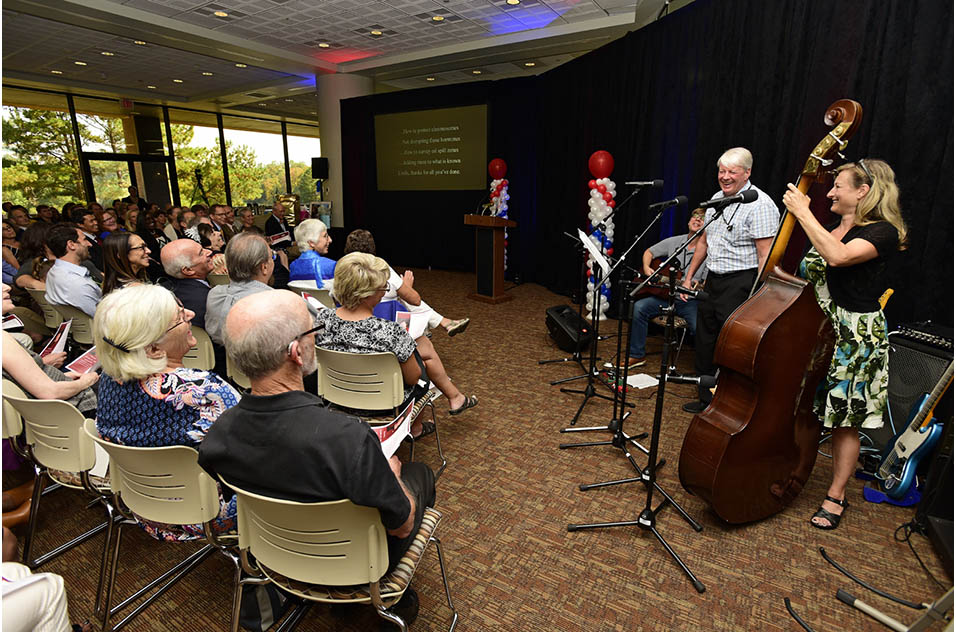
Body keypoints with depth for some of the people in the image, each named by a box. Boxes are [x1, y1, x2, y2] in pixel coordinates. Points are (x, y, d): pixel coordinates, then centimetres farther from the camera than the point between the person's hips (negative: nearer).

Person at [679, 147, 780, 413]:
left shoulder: (760, 205, -12)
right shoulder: (717, 198, 13)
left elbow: (766, 255, -17)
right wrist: (689, 276, 19)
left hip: (741, 284, -8)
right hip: (713, 281, 8)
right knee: (705, 344, 15)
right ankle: (706, 399, 31)